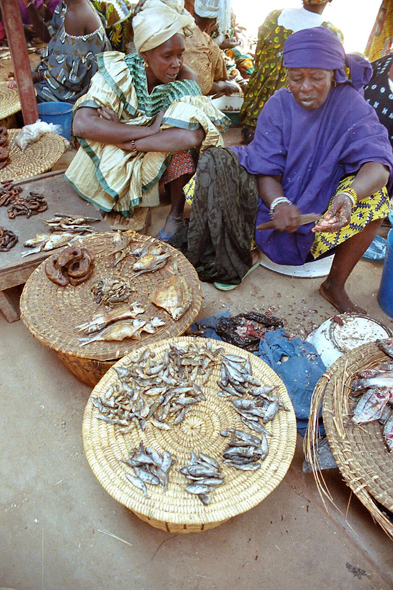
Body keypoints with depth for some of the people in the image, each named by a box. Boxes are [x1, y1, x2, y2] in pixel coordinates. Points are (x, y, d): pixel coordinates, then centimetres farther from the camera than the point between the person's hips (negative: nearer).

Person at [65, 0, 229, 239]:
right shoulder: (120, 72, -18)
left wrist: (128, 141, -33)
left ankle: (176, 212, -13)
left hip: (164, 159, 2)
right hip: (117, 165, -1)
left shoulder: (186, 79, -14)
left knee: (189, 134, -29)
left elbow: (192, 134, -30)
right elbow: (82, 124, -32)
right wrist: (150, 130, -35)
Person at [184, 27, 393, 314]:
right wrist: (279, 203, -35)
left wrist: (348, 196, -47)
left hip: (324, 214, 0)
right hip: (276, 198, 1)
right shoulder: (278, 105, -5)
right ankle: (223, 260, -10)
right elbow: (266, 169, -13)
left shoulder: (352, 105, -9)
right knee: (215, 162, -16)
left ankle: (336, 284, -12)